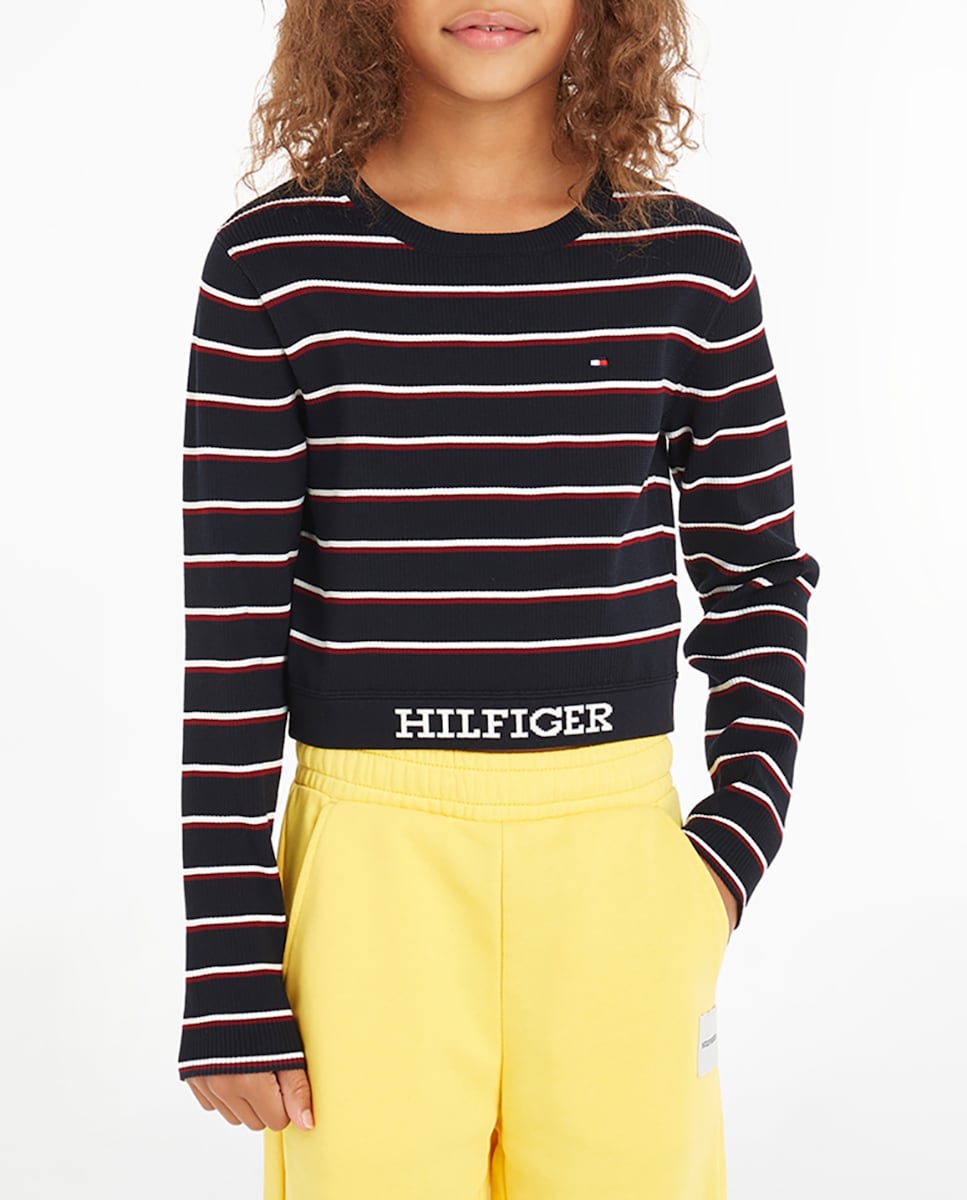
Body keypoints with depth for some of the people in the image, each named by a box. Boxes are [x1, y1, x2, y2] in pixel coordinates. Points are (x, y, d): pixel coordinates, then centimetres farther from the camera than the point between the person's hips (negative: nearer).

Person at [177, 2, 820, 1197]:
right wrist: (231, 977, -5)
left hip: (621, 852, 2)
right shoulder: (273, 266, -3)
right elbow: (229, 628, -4)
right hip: (374, 848, -1)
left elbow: (759, 579, 11)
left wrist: (738, 842, -2)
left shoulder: (688, 266, 2)